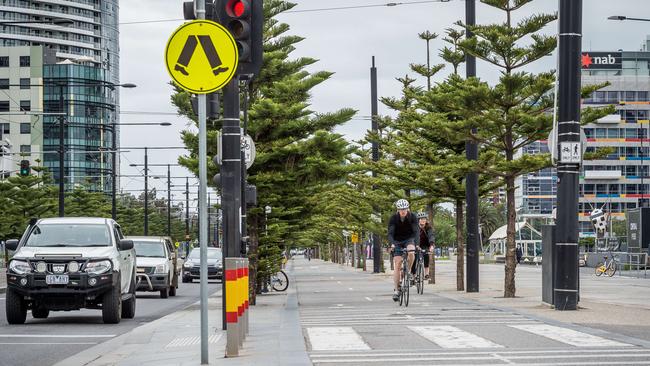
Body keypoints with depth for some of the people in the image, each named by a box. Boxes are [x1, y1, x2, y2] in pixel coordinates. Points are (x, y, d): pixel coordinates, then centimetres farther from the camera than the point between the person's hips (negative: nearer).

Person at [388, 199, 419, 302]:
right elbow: (390, 233, -23)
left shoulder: (412, 217, -16)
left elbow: (415, 231, -22)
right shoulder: (393, 218, -17)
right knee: (397, 265, -10)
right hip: (397, 241, 0)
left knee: (411, 252, -34)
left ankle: (408, 271, -9)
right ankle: (396, 290, -8)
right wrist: (392, 244, -42)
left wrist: (416, 243, -38)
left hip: (409, 239, 0)